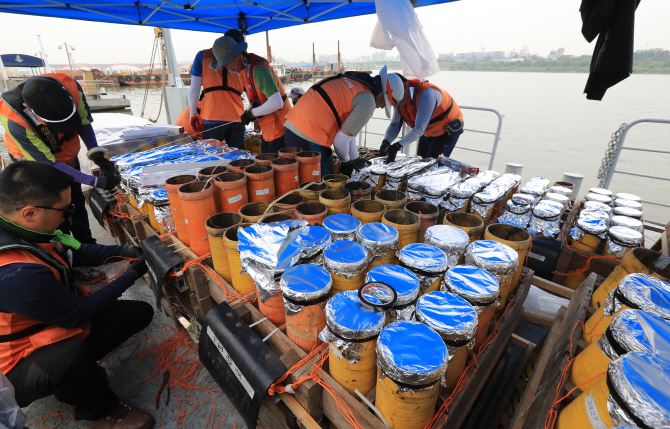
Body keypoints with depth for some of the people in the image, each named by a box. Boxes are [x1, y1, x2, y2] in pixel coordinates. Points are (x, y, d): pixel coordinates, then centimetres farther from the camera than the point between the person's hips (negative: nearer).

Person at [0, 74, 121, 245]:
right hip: (34, 160, -4)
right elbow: (48, 164, -31)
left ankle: (86, 244, 36)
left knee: (77, 202, 18)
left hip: (68, 155, 4)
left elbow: (84, 122, -13)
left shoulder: (71, 86, -31)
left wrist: (97, 155, -28)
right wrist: (97, 182, -37)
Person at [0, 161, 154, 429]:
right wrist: (131, 275, -16)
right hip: (26, 359, -8)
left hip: (61, 322, 8)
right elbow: (78, 314, -24)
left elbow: (74, 252, 7)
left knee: (140, 312, 3)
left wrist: (123, 252, -5)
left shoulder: (25, 229, -13)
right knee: (73, 357, -38)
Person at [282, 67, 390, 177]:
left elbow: (347, 128, 24)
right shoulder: (367, 102, -8)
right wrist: (346, 161, 10)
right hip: (310, 139, -9)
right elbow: (341, 141, -10)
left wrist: (355, 159, 30)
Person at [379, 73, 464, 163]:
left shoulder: (426, 95, -36)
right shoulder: (400, 98, -12)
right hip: (429, 132, 8)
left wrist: (397, 146, -53)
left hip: (448, 130, -7)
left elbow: (419, 129, -41)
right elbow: (395, 124, -12)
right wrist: (386, 142, -33)